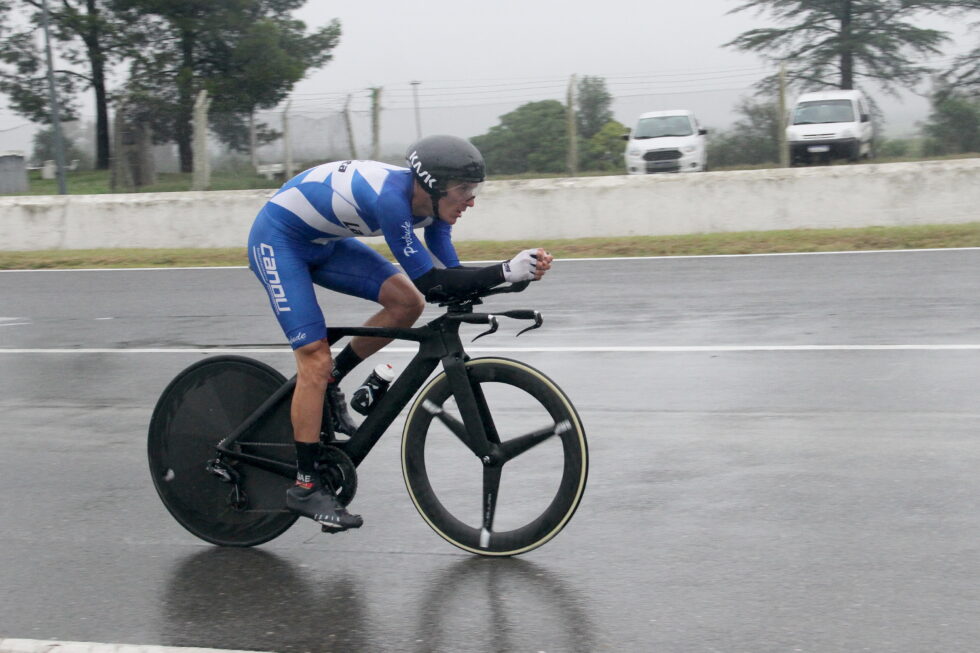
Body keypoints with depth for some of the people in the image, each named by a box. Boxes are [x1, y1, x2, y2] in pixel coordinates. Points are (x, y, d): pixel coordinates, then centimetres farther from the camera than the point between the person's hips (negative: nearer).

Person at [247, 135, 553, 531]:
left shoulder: (429, 202, -11)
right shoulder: (389, 196, -36)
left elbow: (449, 275, -10)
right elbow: (429, 283, -36)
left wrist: (523, 269, -24)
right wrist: (505, 272, -39)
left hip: (323, 242, 8)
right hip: (278, 240, -8)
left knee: (407, 302, -8)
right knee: (315, 360, -13)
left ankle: (329, 384, 10)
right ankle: (305, 487, -4)